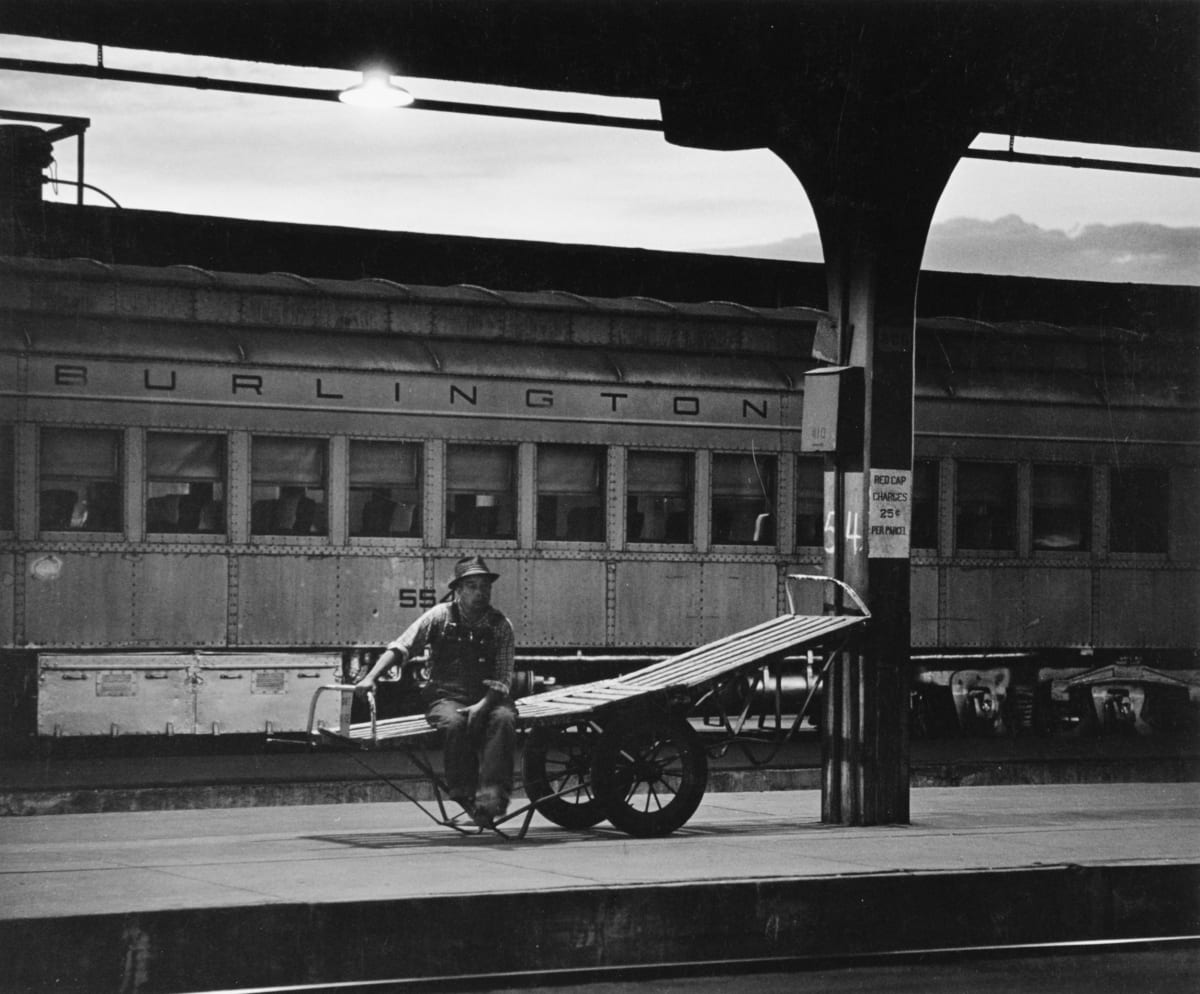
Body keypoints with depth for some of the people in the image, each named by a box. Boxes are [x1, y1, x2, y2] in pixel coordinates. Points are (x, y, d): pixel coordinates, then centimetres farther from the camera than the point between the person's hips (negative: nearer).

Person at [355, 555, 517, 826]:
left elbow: (503, 678, 0)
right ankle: (465, 797, -27)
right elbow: (401, 648, -1)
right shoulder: (441, 616, 3)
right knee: (455, 723, -36)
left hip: (488, 698, 1)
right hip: (446, 697, -1)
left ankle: (491, 800, -40)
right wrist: (371, 677, -16)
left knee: (504, 719, -33)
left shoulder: (500, 625, 5)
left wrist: (483, 705, -20)